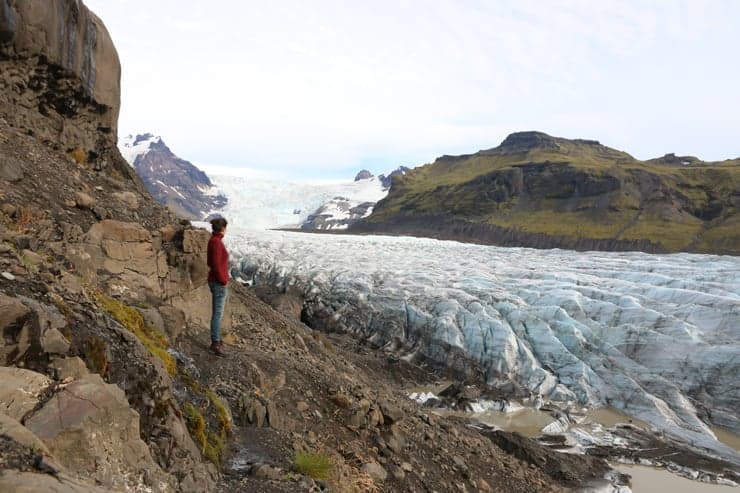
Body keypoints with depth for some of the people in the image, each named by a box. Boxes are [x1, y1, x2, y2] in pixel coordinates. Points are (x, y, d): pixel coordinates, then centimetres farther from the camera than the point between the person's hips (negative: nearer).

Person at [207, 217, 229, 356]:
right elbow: (216, 265, -24)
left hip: (216, 281, 10)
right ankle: (215, 344, 3)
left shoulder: (214, 240, 9)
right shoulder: (216, 242, -22)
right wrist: (223, 281, -14)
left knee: (218, 312, 19)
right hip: (219, 283, -10)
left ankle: (216, 338, 31)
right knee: (217, 314, -4)